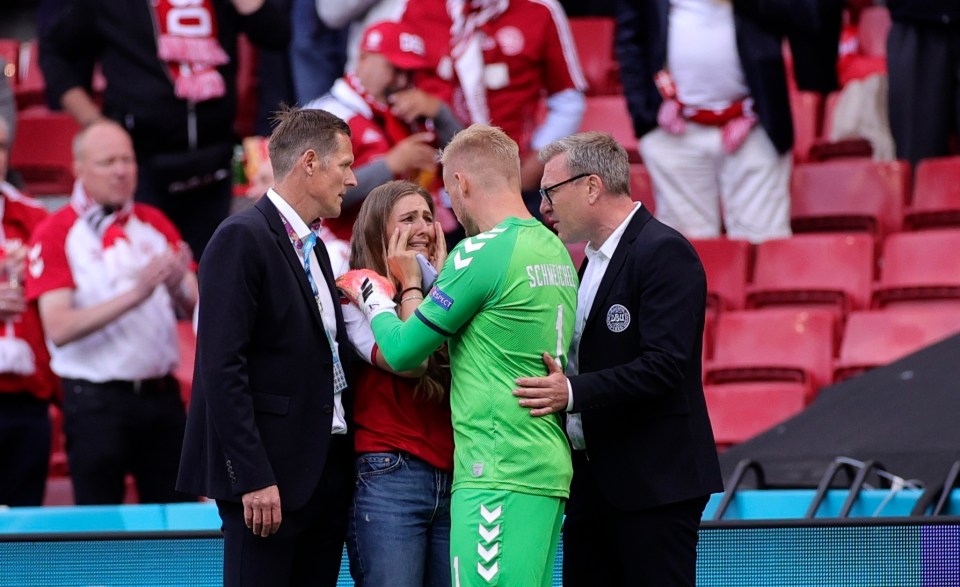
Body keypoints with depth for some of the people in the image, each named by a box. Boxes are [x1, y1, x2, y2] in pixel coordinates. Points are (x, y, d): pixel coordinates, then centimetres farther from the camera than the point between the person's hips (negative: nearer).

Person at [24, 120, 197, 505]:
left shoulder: (154, 225, 10)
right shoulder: (55, 234, -4)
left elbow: (192, 309, 7)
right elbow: (58, 329, -15)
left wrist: (177, 287, -16)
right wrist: (134, 295, -24)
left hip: (161, 396, 4)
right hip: (96, 400, -4)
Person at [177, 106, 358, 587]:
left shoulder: (312, 246, 19)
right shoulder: (242, 239, -10)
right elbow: (222, 368, -17)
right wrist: (253, 477, -21)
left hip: (325, 471, 9)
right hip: (270, 475, -9)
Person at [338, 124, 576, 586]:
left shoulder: (482, 253, -11)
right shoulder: (556, 251, 14)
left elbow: (402, 352, -5)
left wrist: (372, 295, 14)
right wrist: (415, 285, 24)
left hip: (498, 476, -9)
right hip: (548, 473, 9)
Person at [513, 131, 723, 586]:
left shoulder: (664, 253, -13)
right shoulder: (595, 259, 18)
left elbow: (664, 365, -23)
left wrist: (574, 392, -30)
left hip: (653, 481, -10)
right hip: (594, 479, 10)